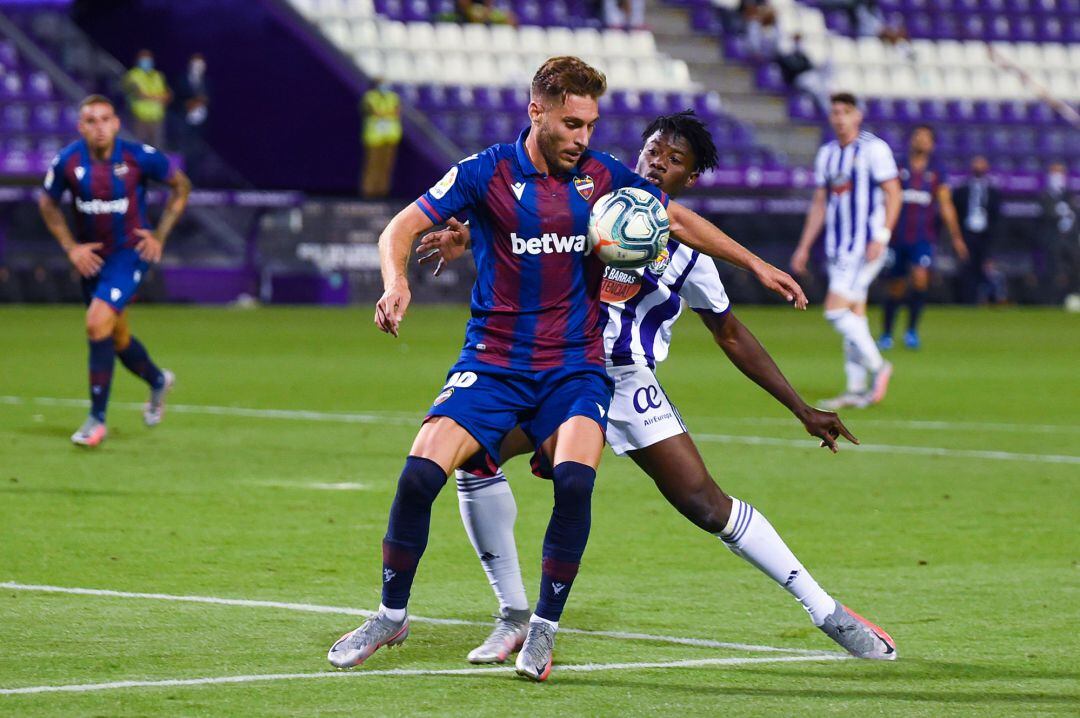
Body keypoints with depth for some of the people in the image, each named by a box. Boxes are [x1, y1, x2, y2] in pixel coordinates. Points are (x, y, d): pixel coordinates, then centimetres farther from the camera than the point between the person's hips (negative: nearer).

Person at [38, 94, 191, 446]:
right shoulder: (67, 161, -11)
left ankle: (97, 418, -11)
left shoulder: (139, 157, -16)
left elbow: (181, 186, 1)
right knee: (116, 337, 13)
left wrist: (159, 236, -5)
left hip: (130, 252, -4)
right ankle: (158, 381, 46)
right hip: (91, 255, 4)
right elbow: (48, 203, 7)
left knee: (98, 323, -21)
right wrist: (71, 247, -3)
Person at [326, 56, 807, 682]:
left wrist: (755, 264, 13)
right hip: (493, 363, -1)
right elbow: (402, 230, -5)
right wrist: (397, 283, -25)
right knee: (420, 475, -17)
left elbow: (678, 220, 16)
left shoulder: (604, 177, 3)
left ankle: (545, 628, -7)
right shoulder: (487, 173, -5)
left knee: (575, 481, -25)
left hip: (575, 367, 1)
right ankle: (392, 616, 5)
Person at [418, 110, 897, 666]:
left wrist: (802, 411, 10)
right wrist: (465, 236, -24)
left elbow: (733, 338, 12)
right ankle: (514, 618, -6)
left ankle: (827, 613, 2)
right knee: (473, 453, -21)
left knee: (705, 502, -12)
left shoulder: (686, 250, 3)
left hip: (628, 384, -1)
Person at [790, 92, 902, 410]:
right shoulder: (827, 154, 14)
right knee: (854, 314, 6)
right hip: (837, 246, 7)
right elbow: (819, 203, 20)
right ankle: (856, 390, 7)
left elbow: (893, 193, -9)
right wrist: (804, 247, 16)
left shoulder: (874, 149, -6)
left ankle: (877, 367, -2)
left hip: (865, 246, -7)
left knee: (836, 309, -15)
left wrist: (881, 237, -19)